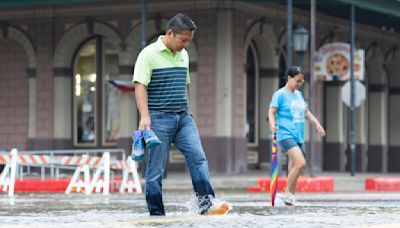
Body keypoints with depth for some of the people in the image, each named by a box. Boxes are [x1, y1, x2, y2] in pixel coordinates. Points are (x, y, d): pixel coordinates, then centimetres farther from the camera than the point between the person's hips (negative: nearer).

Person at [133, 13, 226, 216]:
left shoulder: (183, 55, 13)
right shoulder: (149, 54, -8)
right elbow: (140, 86, -16)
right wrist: (144, 116, -27)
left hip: (183, 117, 6)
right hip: (159, 119, -6)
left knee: (198, 157, -10)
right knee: (156, 169, -1)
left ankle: (205, 204, -14)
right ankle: (156, 214, 5)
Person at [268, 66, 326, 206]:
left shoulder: (298, 95, 17)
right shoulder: (280, 94, -4)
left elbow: (306, 111, 28)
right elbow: (272, 111, -9)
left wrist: (316, 123, 18)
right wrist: (272, 124, -27)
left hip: (299, 136, 8)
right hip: (286, 135, -8)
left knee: (294, 168, 8)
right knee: (300, 163, -22)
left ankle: (291, 196, 16)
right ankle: (287, 193, -11)